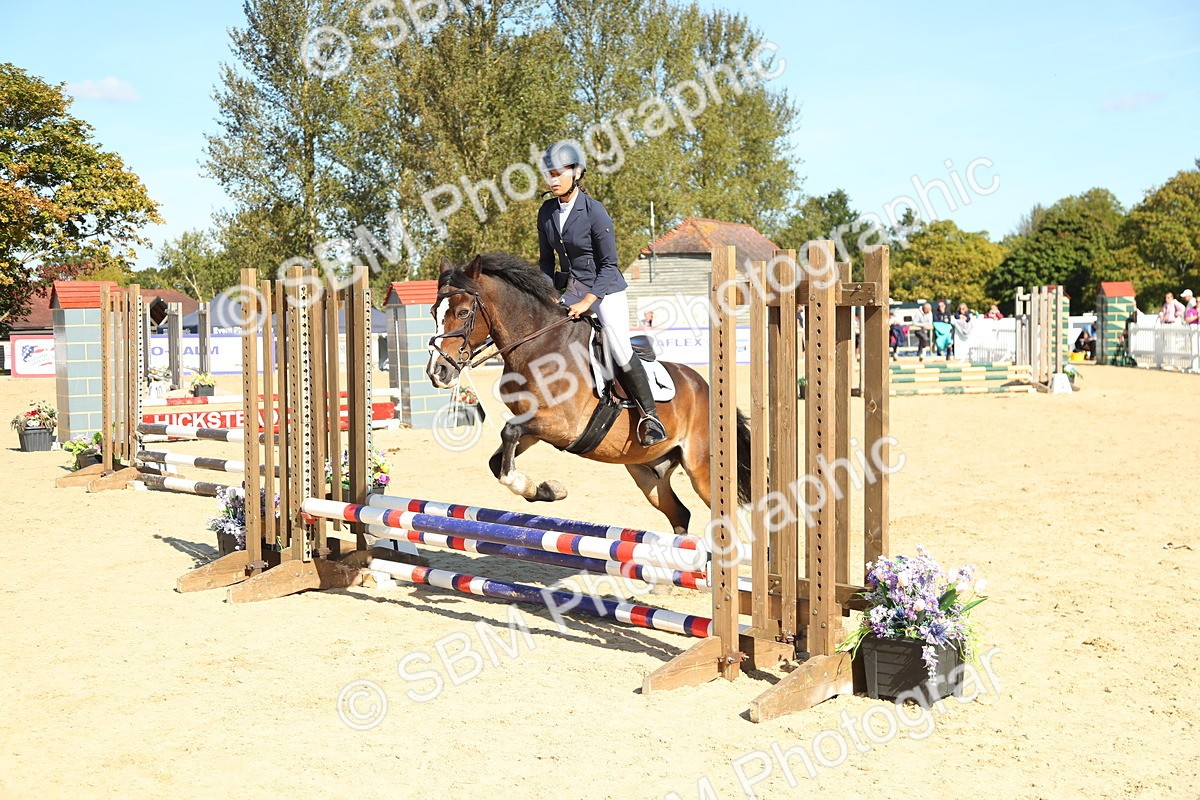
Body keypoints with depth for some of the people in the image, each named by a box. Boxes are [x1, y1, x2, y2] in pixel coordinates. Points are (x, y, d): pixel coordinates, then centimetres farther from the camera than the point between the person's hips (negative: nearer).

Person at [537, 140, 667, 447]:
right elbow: (546, 260, 11)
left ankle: (650, 416, -3)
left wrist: (587, 301, -19)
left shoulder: (595, 211, -17)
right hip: (571, 289, 7)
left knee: (620, 352, -15)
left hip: (606, 290, -7)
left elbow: (609, 265, -14)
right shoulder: (546, 212, 1)